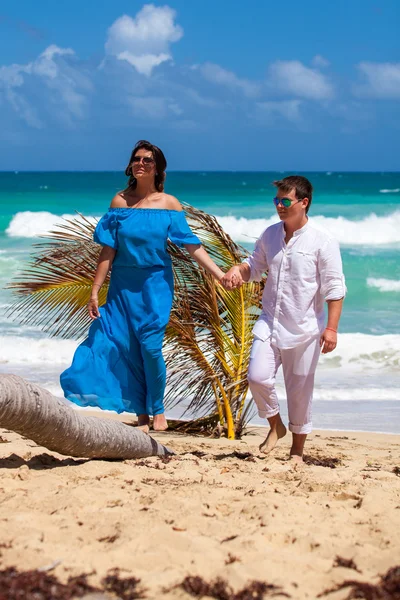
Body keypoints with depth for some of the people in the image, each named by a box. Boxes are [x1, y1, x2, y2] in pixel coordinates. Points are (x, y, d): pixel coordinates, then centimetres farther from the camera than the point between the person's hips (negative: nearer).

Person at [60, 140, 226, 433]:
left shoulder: (169, 203, -3)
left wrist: (220, 274, -11)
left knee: (150, 346, -10)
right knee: (127, 347, 1)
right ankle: (142, 414, 14)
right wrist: (95, 291, -2)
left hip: (155, 283, -1)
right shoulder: (120, 201, -1)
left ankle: (158, 410, 11)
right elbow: (109, 249, 0)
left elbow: (192, 245, -3)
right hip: (124, 284, 2)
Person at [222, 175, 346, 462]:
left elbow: (334, 287, -9)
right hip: (270, 322, 4)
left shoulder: (323, 241, -9)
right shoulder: (270, 235, 6)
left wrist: (331, 328, -16)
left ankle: (297, 451, 22)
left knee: (300, 390, 5)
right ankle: (275, 425, 17)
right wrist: (238, 270, -4)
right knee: (258, 377, -12)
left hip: (304, 328, -4)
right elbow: (255, 266, 20)